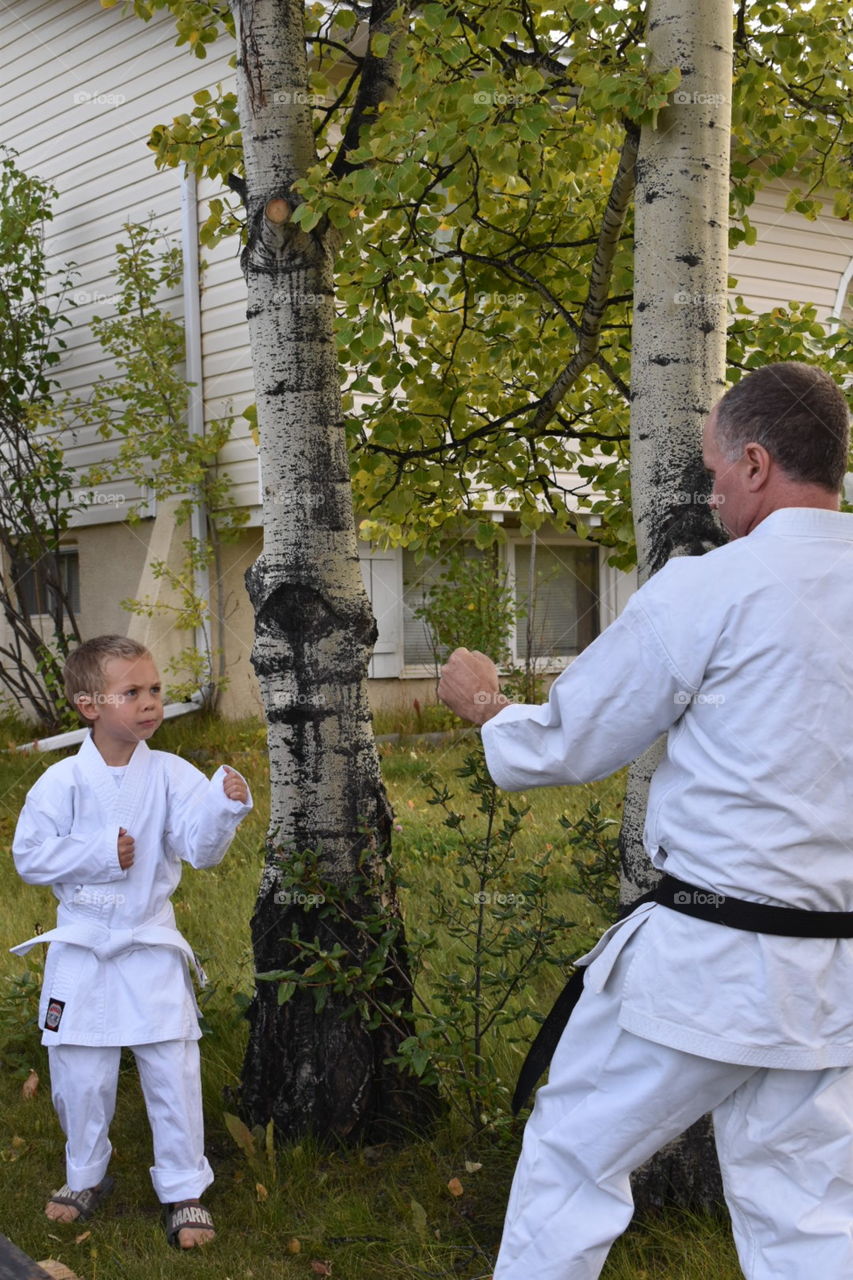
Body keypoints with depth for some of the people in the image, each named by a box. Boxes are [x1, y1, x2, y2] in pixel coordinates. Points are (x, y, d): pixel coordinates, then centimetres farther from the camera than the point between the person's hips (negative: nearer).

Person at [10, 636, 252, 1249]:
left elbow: (200, 845, -14)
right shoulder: (62, 782, -10)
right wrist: (98, 854, -17)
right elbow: (30, 857, -6)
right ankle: (87, 1176, 35)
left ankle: (185, 1189, 17)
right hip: (82, 947, 0)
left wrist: (225, 804, -33)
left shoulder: (170, 774, -7)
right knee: (81, 1072, 11)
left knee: (173, 1071, 1)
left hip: (151, 945, 0)